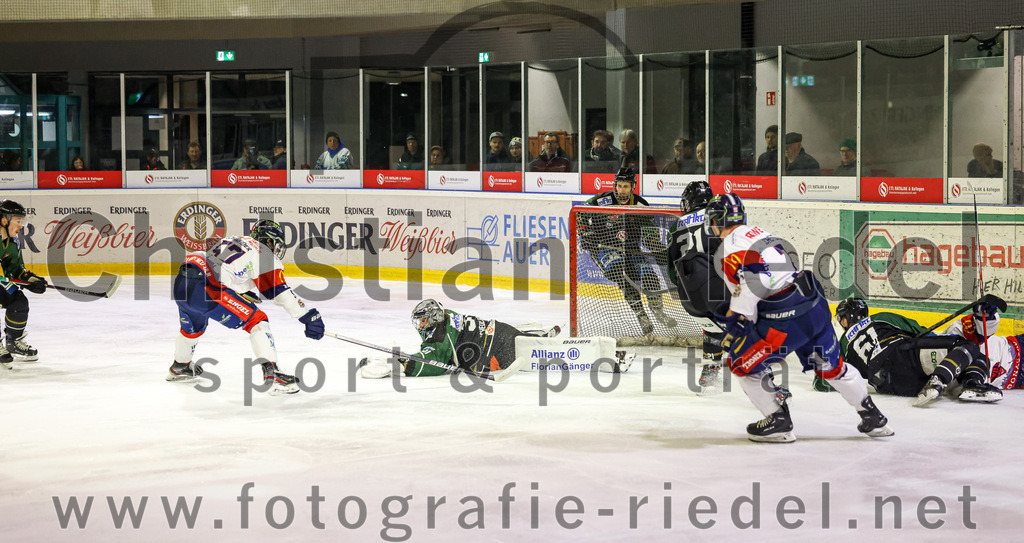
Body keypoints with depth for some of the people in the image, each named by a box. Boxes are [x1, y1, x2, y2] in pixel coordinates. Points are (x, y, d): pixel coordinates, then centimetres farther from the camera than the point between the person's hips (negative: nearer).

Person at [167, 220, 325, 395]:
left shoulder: (235, 241, 28)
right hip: (205, 288, -8)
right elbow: (279, 291, -1)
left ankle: (180, 367, 58)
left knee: (194, 326, 36)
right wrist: (308, 316, 1)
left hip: (181, 281, 8)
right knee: (257, 321, 0)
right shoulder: (263, 252, 5)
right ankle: (271, 373, -12)